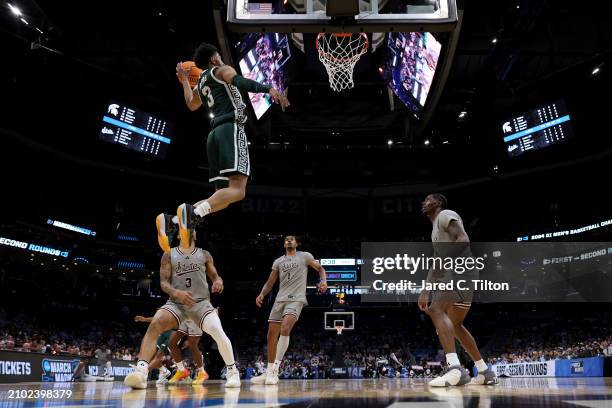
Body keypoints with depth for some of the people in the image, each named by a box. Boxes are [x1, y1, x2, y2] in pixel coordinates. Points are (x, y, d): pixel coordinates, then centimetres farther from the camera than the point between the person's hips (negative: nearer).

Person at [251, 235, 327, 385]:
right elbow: (270, 283, 17)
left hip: (296, 299, -5)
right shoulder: (278, 262, 16)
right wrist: (261, 294, -1)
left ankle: (275, 369, -24)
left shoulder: (304, 256, 7)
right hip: (280, 299, 5)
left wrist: (323, 281, -11)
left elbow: (320, 268, 9)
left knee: (285, 329, -28)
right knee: (271, 335, 2)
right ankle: (269, 372, 14)